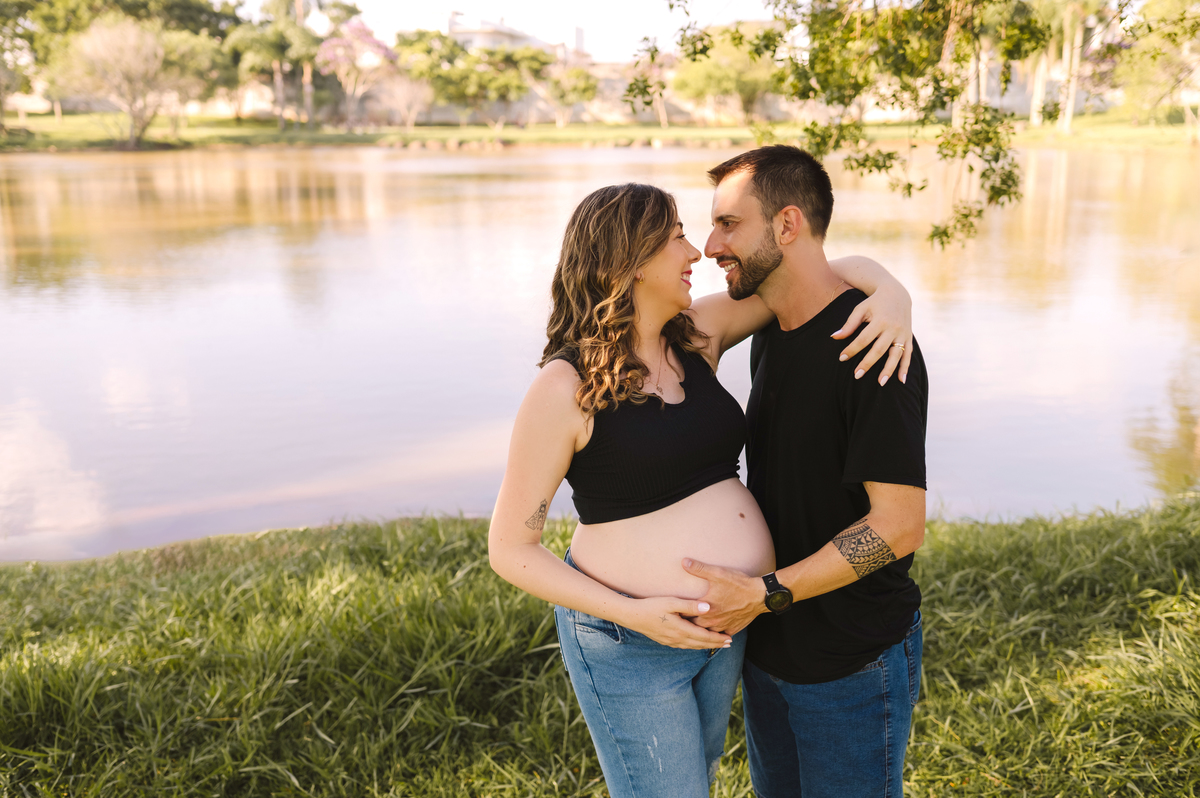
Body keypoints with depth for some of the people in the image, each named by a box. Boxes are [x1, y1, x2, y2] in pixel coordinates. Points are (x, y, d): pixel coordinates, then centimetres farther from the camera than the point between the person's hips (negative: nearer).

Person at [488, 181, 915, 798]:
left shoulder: (697, 335, -2)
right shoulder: (563, 389, -19)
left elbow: (829, 268, 4)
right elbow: (510, 548, -14)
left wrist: (891, 293, -19)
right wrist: (632, 614, -23)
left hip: (723, 622, 7)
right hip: (628, 643, -6)